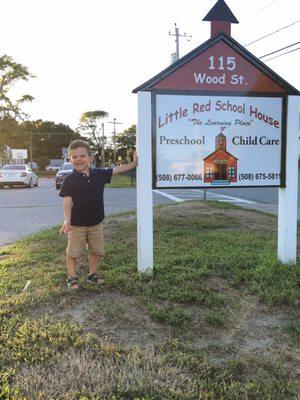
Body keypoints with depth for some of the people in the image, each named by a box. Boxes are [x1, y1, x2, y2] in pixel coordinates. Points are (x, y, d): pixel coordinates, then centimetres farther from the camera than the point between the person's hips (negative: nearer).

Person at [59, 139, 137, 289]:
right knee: (73, 252, 6)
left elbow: (116, 170, 6)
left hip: (96, 223, 4)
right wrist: (67, 221, -21)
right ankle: (72, 277, 21)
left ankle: (92, 274, 32)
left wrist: (133, 164, 2)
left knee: (96, 250, 15)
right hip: (77, 224, -3)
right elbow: (67, 201, -13)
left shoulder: (99, 174, 0)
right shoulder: (70, 180, -10)